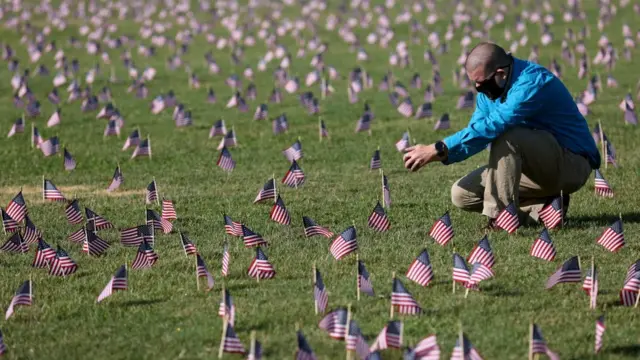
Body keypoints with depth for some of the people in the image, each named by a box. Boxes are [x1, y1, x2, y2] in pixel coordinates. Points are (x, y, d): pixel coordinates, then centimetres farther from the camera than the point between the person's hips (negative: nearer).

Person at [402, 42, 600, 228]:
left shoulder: (533, 82, -26)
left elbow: (490, 126, -36)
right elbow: (476, 132, 5)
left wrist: (438, 150, -35)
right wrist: (439, 155, -15)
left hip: (572, 164, -9)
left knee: (504, 135, -33)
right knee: (462, 194, -1)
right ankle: (542, 207, -1)